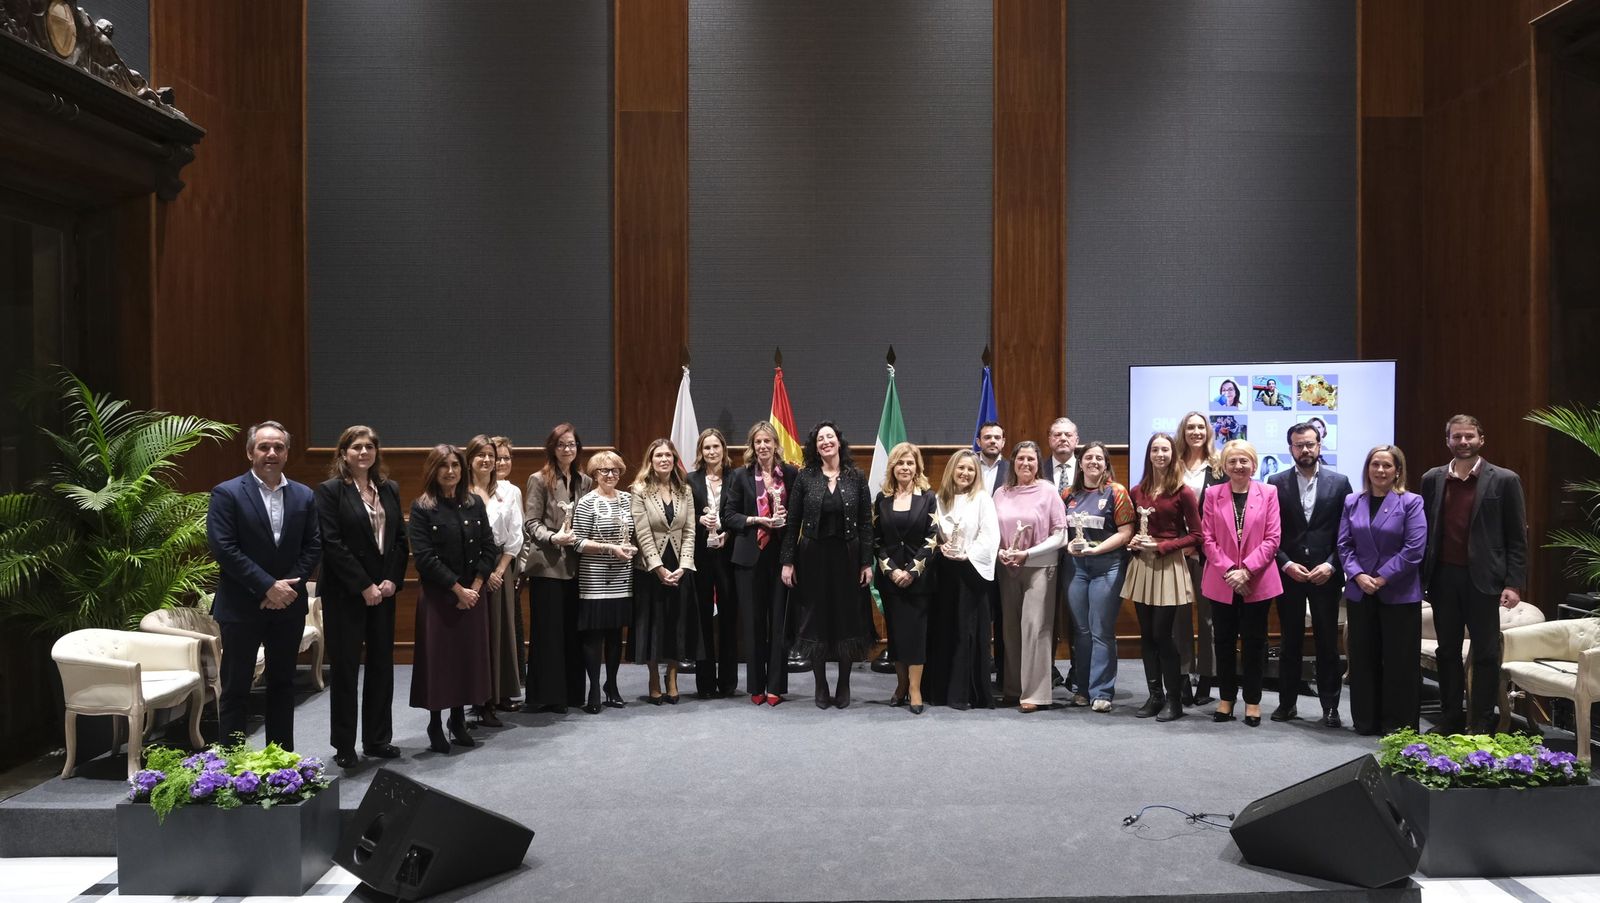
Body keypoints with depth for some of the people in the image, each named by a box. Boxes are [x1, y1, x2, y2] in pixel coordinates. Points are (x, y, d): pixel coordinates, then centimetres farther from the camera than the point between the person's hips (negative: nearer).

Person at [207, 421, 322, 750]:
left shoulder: (304, 496, 6)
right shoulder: (227, 494, -7)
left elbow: (313, 547, 4)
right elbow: (224, 549, -14)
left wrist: (289, 587, -10)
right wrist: (268, 586, -17)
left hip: (288, 605, 4)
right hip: (241, 607, -4)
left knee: (282, 685, 12)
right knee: (236, 688, 4)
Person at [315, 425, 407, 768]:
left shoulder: (389, 489, 10)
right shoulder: (331, 491, -6)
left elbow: (400, 539, 9)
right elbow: (332, 544, -13)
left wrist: (392, 580, -5)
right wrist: (364, 586, -15)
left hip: (383, 589, 5)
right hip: (345, 593, -5)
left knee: (382, 665, 9)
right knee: (346, 668, 3)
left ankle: (378, 739, 20)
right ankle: (344, 746, 13)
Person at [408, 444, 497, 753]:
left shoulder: (475, 504, 6)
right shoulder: (422, 508, -6)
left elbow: (489, 548, 4)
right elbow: (425, 557, -12)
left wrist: (474, 587, -7)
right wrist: (458, 589, -14)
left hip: (473, 594, 4)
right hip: (437, 596, -4)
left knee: (468, 655, 8)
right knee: (438, 658, 2)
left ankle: (458, 720, 21)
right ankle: (435, 726, 14)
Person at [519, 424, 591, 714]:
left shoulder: (584, 482, 12)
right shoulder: (539, 480, -2)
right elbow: (531, 522, -7)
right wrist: (553, 538, -21)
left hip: (575, 564, 4)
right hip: (547, 564, -4)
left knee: (572, 628, 8)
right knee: (547, 630, 0)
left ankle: (571, 691, 17)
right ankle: (544, 695, 8)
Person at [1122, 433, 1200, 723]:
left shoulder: (1183, 492, -6)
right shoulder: (1137, 491, 8)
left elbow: (1195, 536, -5)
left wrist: (1161, 545, -13)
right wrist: (1132, 542, -2)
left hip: (1169, 566, -5)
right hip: (1141, 566, 5)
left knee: (1163, 634, -4)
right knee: (1147, 634, 8)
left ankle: (1174, 698, 10)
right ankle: (1155, 695, 19)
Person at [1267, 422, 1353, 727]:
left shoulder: (1339, 482, 3)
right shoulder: (1276, 483, 3)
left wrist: (1331, 565, -9)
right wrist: (1286, 564, -9)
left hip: (1325, 574, 0)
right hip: (1288, 573, 1)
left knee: (1328, 642, 4)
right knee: (1289, 641, 9)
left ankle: (1330, 706, 13)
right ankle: (1287, 702, 17)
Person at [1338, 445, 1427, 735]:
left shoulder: (1411, 503, -3)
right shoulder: (1352, 503, 9)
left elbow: (1414, 549, -11)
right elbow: (1344, 545, 5)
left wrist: (1382, 579, -15)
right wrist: (1358, 575, -11)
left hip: (1399, 594, -4)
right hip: (1360, 592, 4)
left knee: (1400, 661, 3)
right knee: (1363, 659, 9)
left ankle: (1399, 725, 14)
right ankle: (1366, 721, 20)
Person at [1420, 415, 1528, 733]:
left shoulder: (1504, 480, -2)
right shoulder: (1432, 479, 6)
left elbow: (1517, 537, -3)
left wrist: (1514, 584, -9)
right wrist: (1420, 576, 5)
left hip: (1482, 578, -3)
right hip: (1443, 577, 3)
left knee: (1486, 655, 2)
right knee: (1447, 652, 11)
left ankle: (1481, 727, 11)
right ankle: (1450, 722, 20)